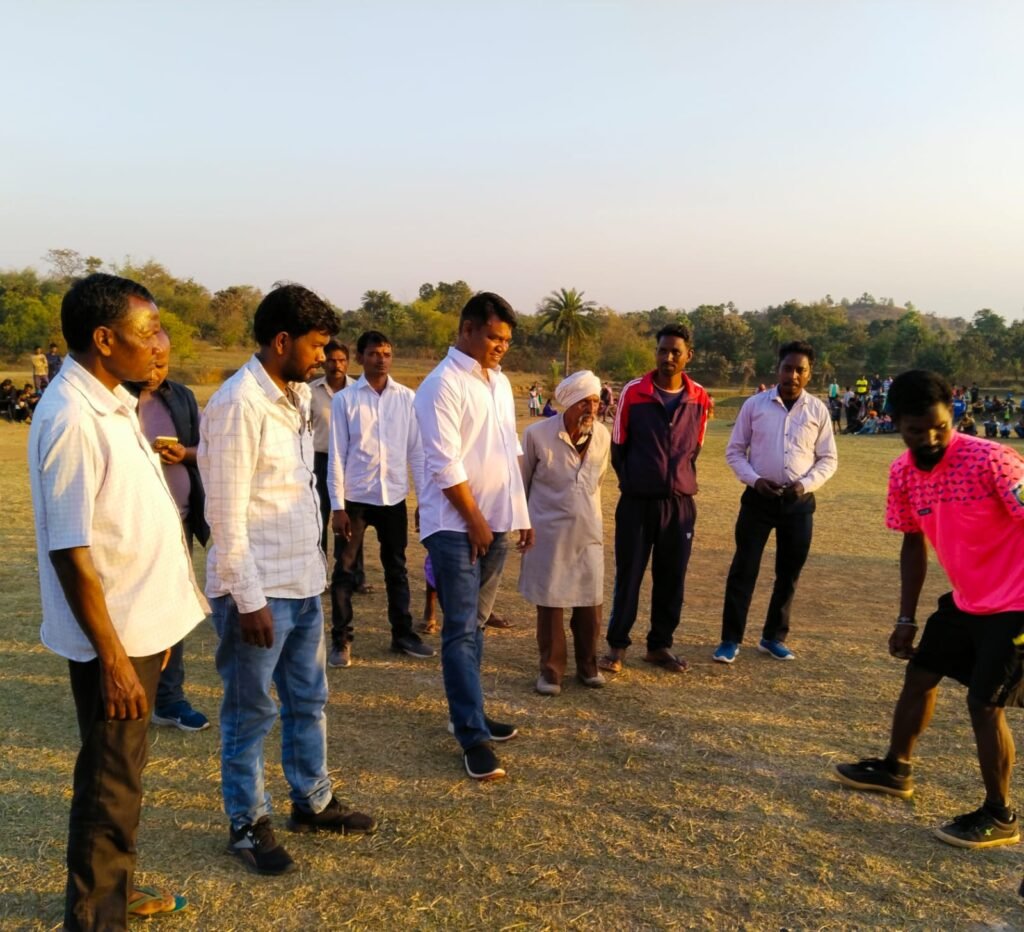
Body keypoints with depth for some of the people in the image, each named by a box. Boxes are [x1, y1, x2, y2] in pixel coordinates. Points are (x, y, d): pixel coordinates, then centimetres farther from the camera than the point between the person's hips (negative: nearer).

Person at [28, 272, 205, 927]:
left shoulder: (112, 401, 6)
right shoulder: (72, 420, -22)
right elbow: (70, 553, -23)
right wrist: (112, 657, -20)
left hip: (140, 623, 9)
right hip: (113, 635, -9)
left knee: (124, 770, 22)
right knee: (111, 780, 7)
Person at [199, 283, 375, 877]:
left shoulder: (298, 396, 7)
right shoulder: (239, 405, -18)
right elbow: (226, 516, -18)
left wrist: (316, 563, 12)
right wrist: (249, 599, -17)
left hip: (304, 582, 8)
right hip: (259, 590, -8)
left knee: (309, 699, 19)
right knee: (251, 712, 9)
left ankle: (312, 801, 36)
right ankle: (247, 824, 27)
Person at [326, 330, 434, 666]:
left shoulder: (407, 398, 1)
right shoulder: (344, 399, -4)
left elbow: (416, 449, 4)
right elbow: (336, 455, -5)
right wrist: (337, 506, -9)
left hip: (394, 496, 2)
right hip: (356, 497, -2)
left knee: (396, 569, 14)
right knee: (345, 571, 5)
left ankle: (403, 635, 27)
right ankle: (340, 641, 18)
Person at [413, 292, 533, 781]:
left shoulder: (499, 381, 12)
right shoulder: (443, 385, -13)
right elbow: (445, 464, -16)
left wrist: (520, 513, 14)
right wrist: (474, 520, -12)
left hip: (496, 522, 8)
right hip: (456, 527, -7)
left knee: (474, 625, 16)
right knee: (461, 631, -3)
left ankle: (468, 713, 28)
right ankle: (472, 737, 2)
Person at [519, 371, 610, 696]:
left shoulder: (603, 435, -2)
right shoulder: (537, 434, -13)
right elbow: (522, 481, 1)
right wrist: (524, 521, 9)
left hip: (588, 532, 3)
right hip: (549, 532, -3)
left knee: (590, 602, 8)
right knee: (550, 603, 4)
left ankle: (588, 666, 26)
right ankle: (550, 670, 18)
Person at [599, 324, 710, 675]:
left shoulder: (699, 398, 2)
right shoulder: (633, 393, -4)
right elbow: (618, 445, 4)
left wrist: (682, 480, 9)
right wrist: (631, 483, 4)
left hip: (680, 503, 2)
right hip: (637, 501, -2)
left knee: (672, 578, 9)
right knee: (628, 575, 3)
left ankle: (660, 645, 23)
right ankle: (617, 645, 15)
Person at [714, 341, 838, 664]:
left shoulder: (818, 410, 2)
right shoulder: (754, 405, -1)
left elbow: (828, 459, 6)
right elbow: (734, 451, 3)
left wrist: (806, 484, -11)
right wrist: (754, 480, -12)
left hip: (799, 502, 2)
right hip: (759, 498, -2)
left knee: (789, 573, 10)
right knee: (743, 569, -1)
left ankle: (773, 637, 27)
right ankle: (730, 639, 9)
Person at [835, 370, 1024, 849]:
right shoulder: (903, 472, -5)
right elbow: (914, 543, 7)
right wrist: (906, 618, 9)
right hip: (965, 598, 7)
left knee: (983, 702, -7)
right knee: (920, 674, 16)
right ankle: (895, 769, 37)